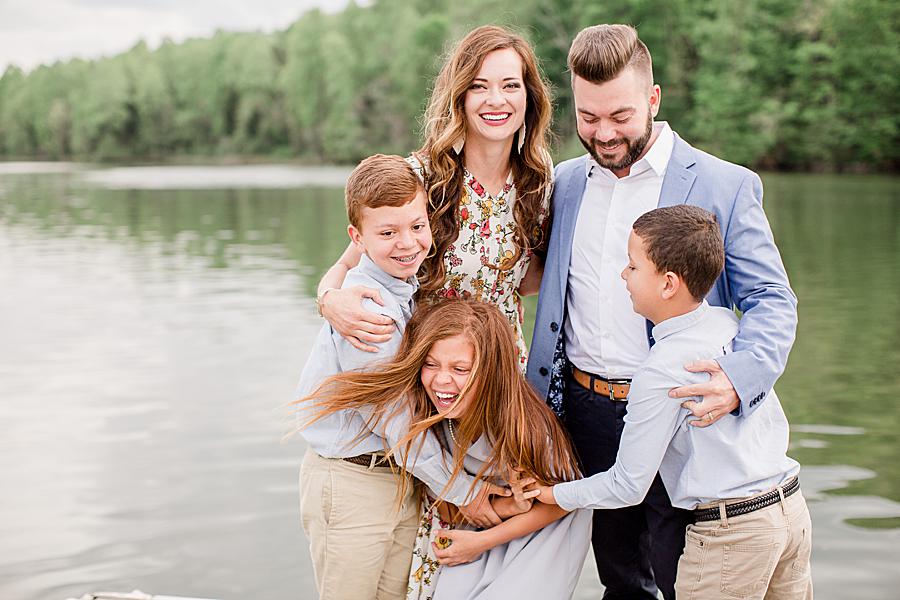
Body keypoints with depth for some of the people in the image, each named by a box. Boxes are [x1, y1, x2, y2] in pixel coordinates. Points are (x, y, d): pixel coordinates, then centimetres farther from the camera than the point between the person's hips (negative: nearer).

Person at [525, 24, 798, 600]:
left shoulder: (726, 186, -7)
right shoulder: (567, 181, 8)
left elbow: (772, 301, -7)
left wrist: (738, 380, -26)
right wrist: (537, 410, 7)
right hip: (583, 412, 4)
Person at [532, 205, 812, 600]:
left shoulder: (661, 371, -17)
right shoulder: (729, 323, 3)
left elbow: (628, 487, -10)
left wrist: (556, 495, 2)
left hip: (732, 533, -8)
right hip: (791, 506, 8)